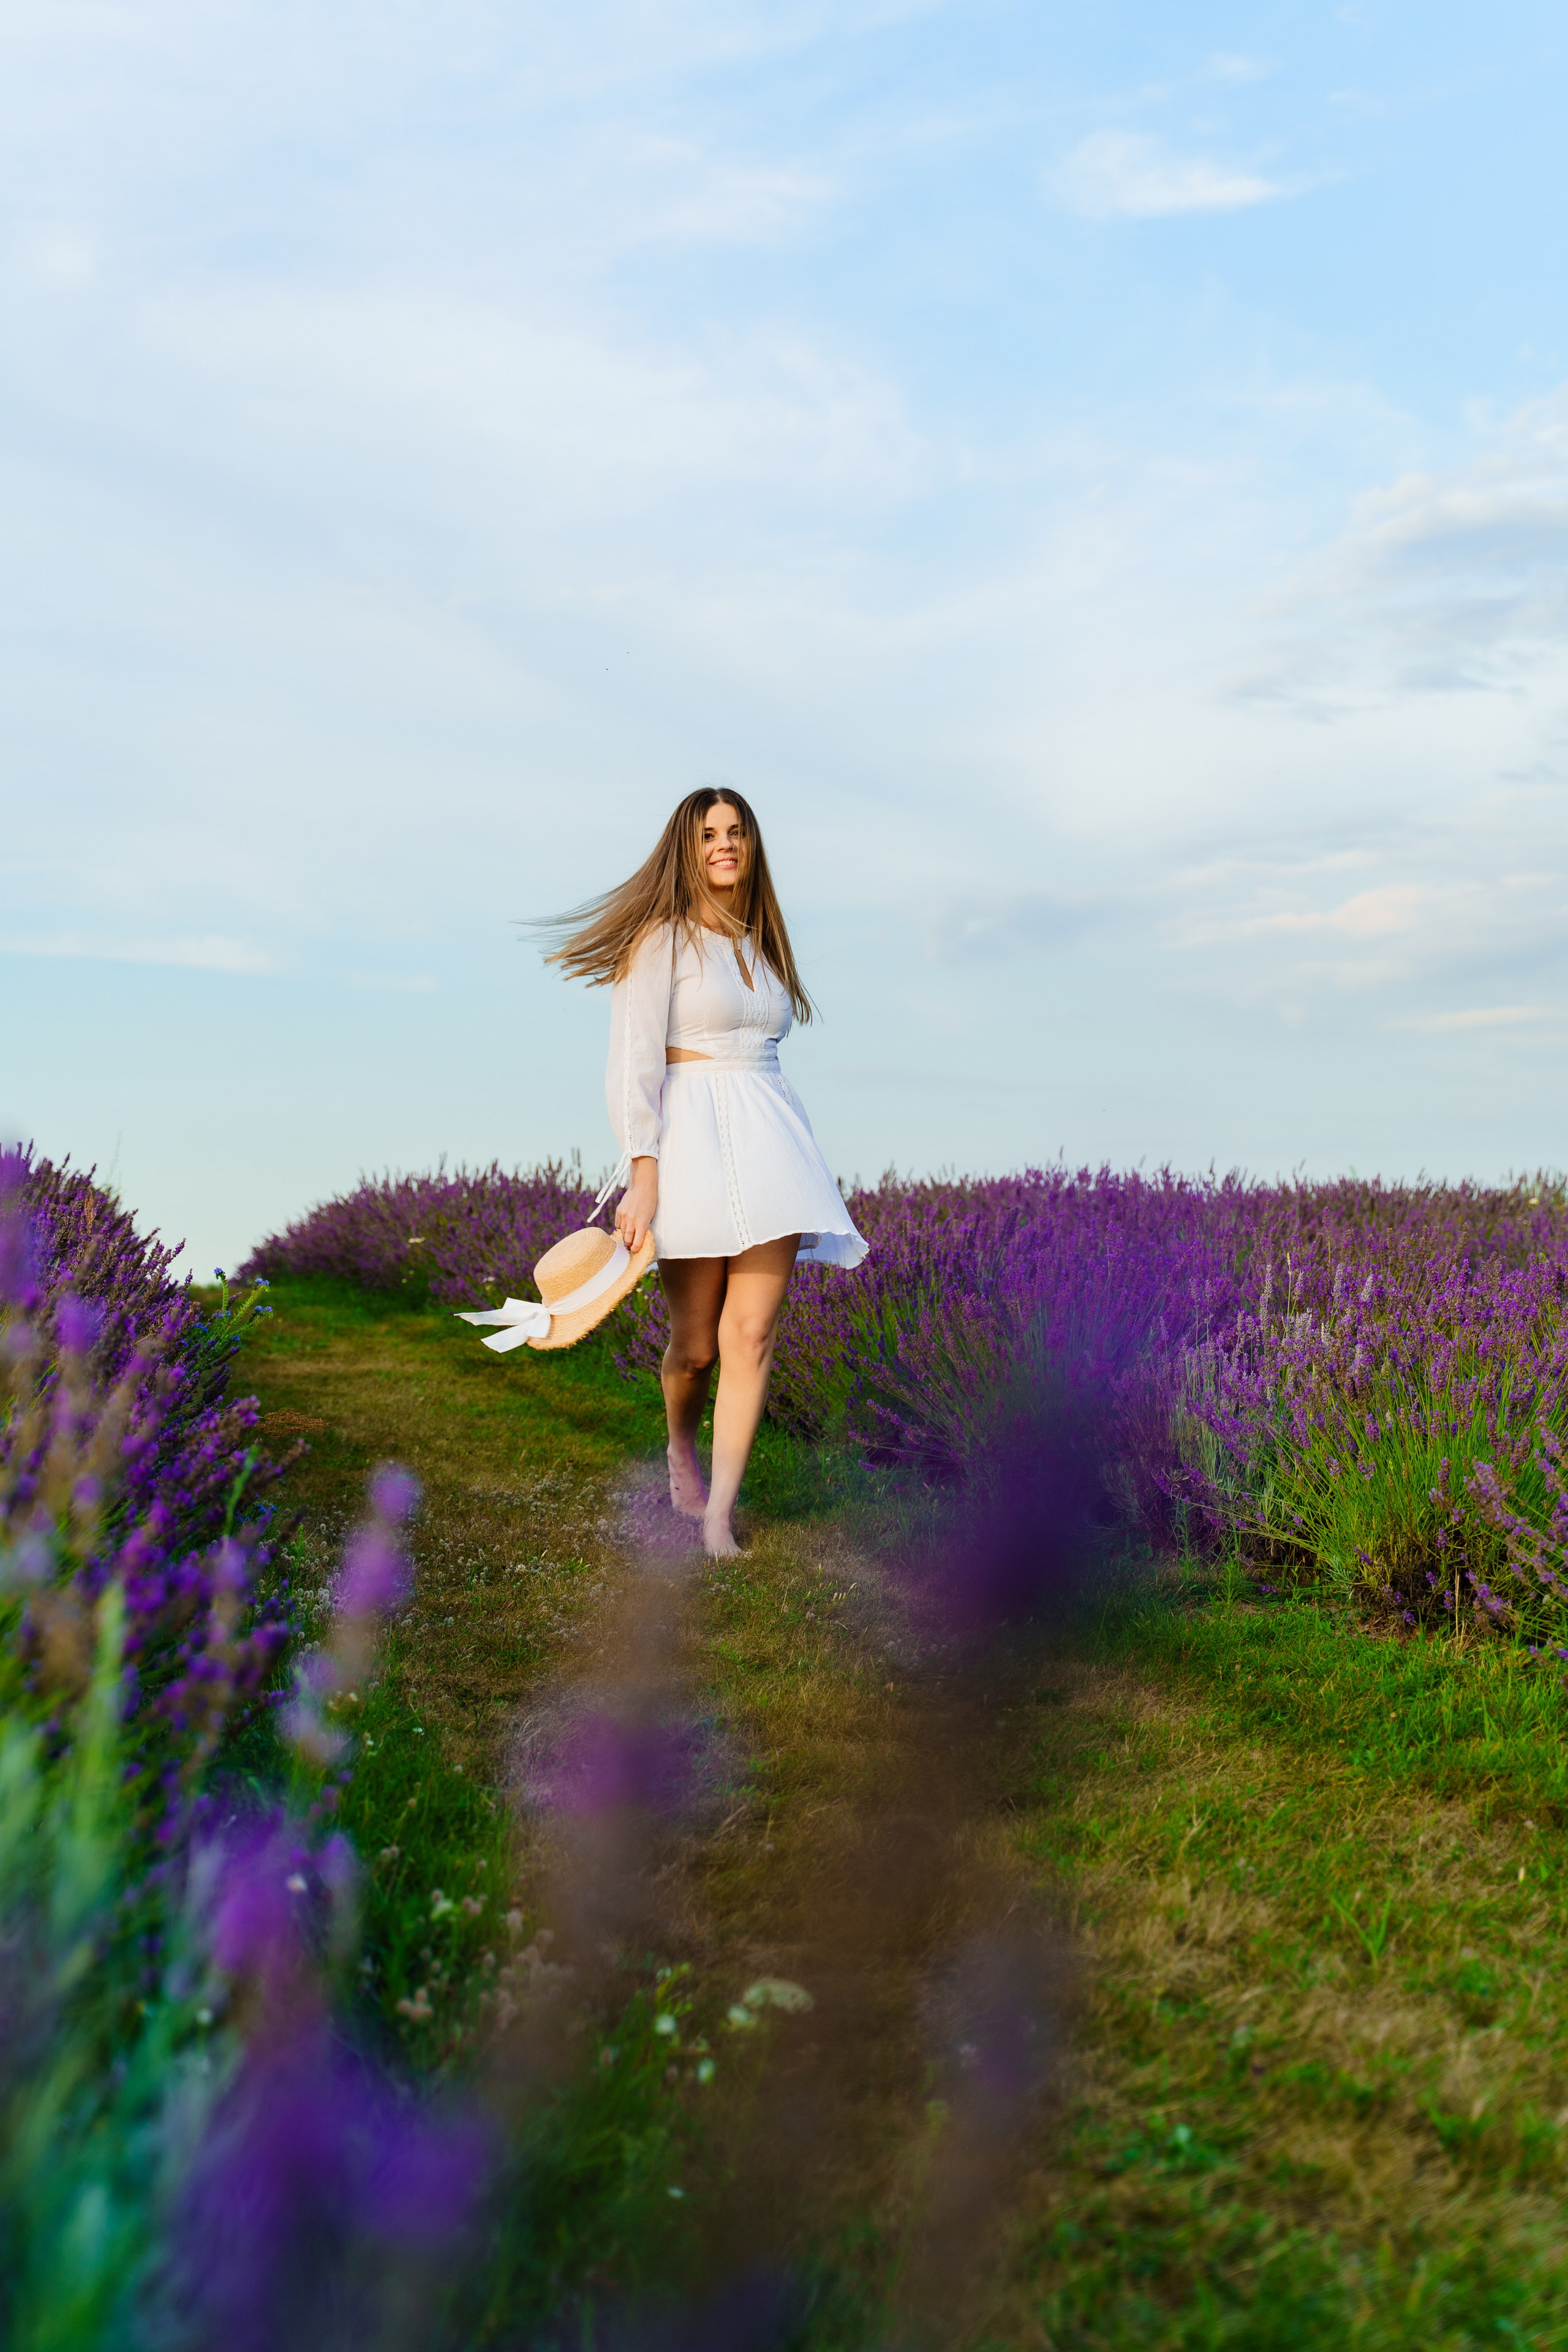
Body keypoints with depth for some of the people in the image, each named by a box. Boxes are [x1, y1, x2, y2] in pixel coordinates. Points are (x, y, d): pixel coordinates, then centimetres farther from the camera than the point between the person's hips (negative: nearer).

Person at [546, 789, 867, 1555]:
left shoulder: (761, 946, 19)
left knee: (751, 1334, -8)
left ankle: (718, 1516, -4)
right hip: (693, 1144, -5)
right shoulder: (661, 939, -2)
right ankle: (681, 1450, 35)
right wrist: (642, 1172, -20)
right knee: (696, 1344, 2)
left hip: (768, 1145, 5)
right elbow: (634, 1062, -10)